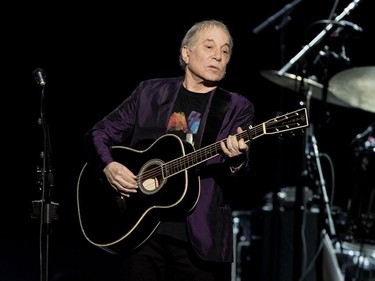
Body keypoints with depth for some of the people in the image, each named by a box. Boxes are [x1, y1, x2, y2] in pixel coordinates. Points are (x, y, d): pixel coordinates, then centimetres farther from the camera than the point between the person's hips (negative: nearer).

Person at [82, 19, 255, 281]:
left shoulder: (238, 108, 3)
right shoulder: (150, 92, 7)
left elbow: (238, 178, -7)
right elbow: (98, 134, 12)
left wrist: (236, 160, -30)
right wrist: (109, 166, -8)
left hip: (200, 240, -1)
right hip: (141, 232, 1)